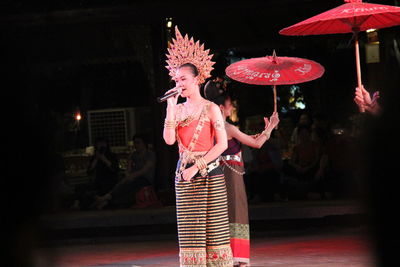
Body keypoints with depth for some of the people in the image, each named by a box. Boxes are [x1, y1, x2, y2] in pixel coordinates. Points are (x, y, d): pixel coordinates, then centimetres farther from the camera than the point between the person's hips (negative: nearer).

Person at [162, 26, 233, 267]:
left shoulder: (210, 108, -3)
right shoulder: (178, 109, 9)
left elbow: (222, 144, -9)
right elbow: (169, 140, -4)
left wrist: (197, 167, -13)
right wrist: (171, 108, -5)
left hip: (209, 173, -4)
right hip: (184, 174, 4)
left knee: (213, 227, -2)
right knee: (190, 230, 3)